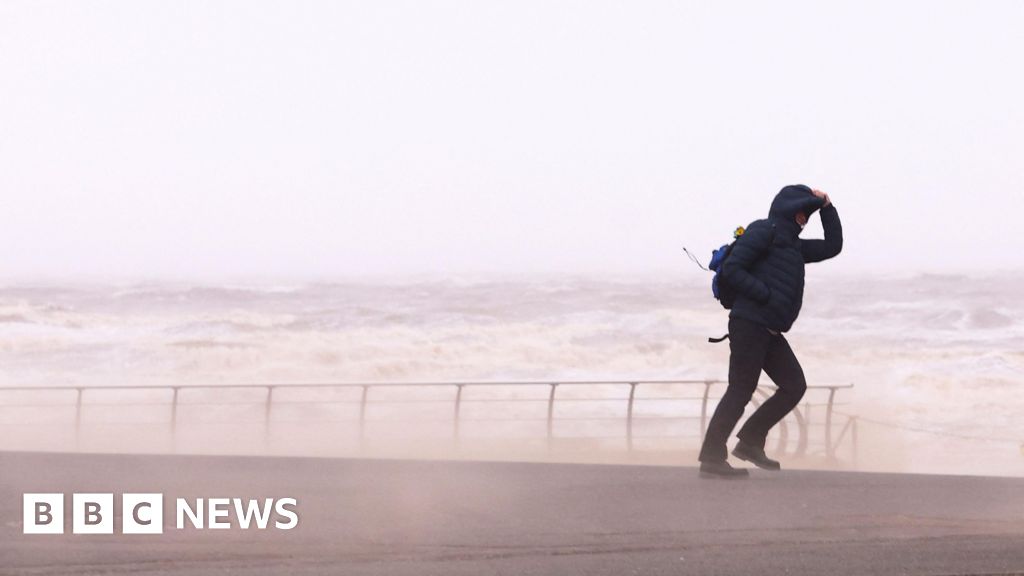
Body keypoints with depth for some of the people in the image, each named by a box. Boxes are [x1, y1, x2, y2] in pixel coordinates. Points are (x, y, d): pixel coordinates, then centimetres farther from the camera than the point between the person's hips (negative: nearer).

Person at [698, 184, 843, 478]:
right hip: (749, 324, -9)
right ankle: (711, 459, -10)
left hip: (769, 332, 9)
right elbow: (731, 269, -14)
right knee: (740, 391, -11)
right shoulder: (764, 231, -5)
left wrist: (827, 207, 23)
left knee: (794, 386, 5)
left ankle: (750, 442, 10)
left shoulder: (793, 244, 24)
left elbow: (832, 246, 31)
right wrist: (766, 295, -17)